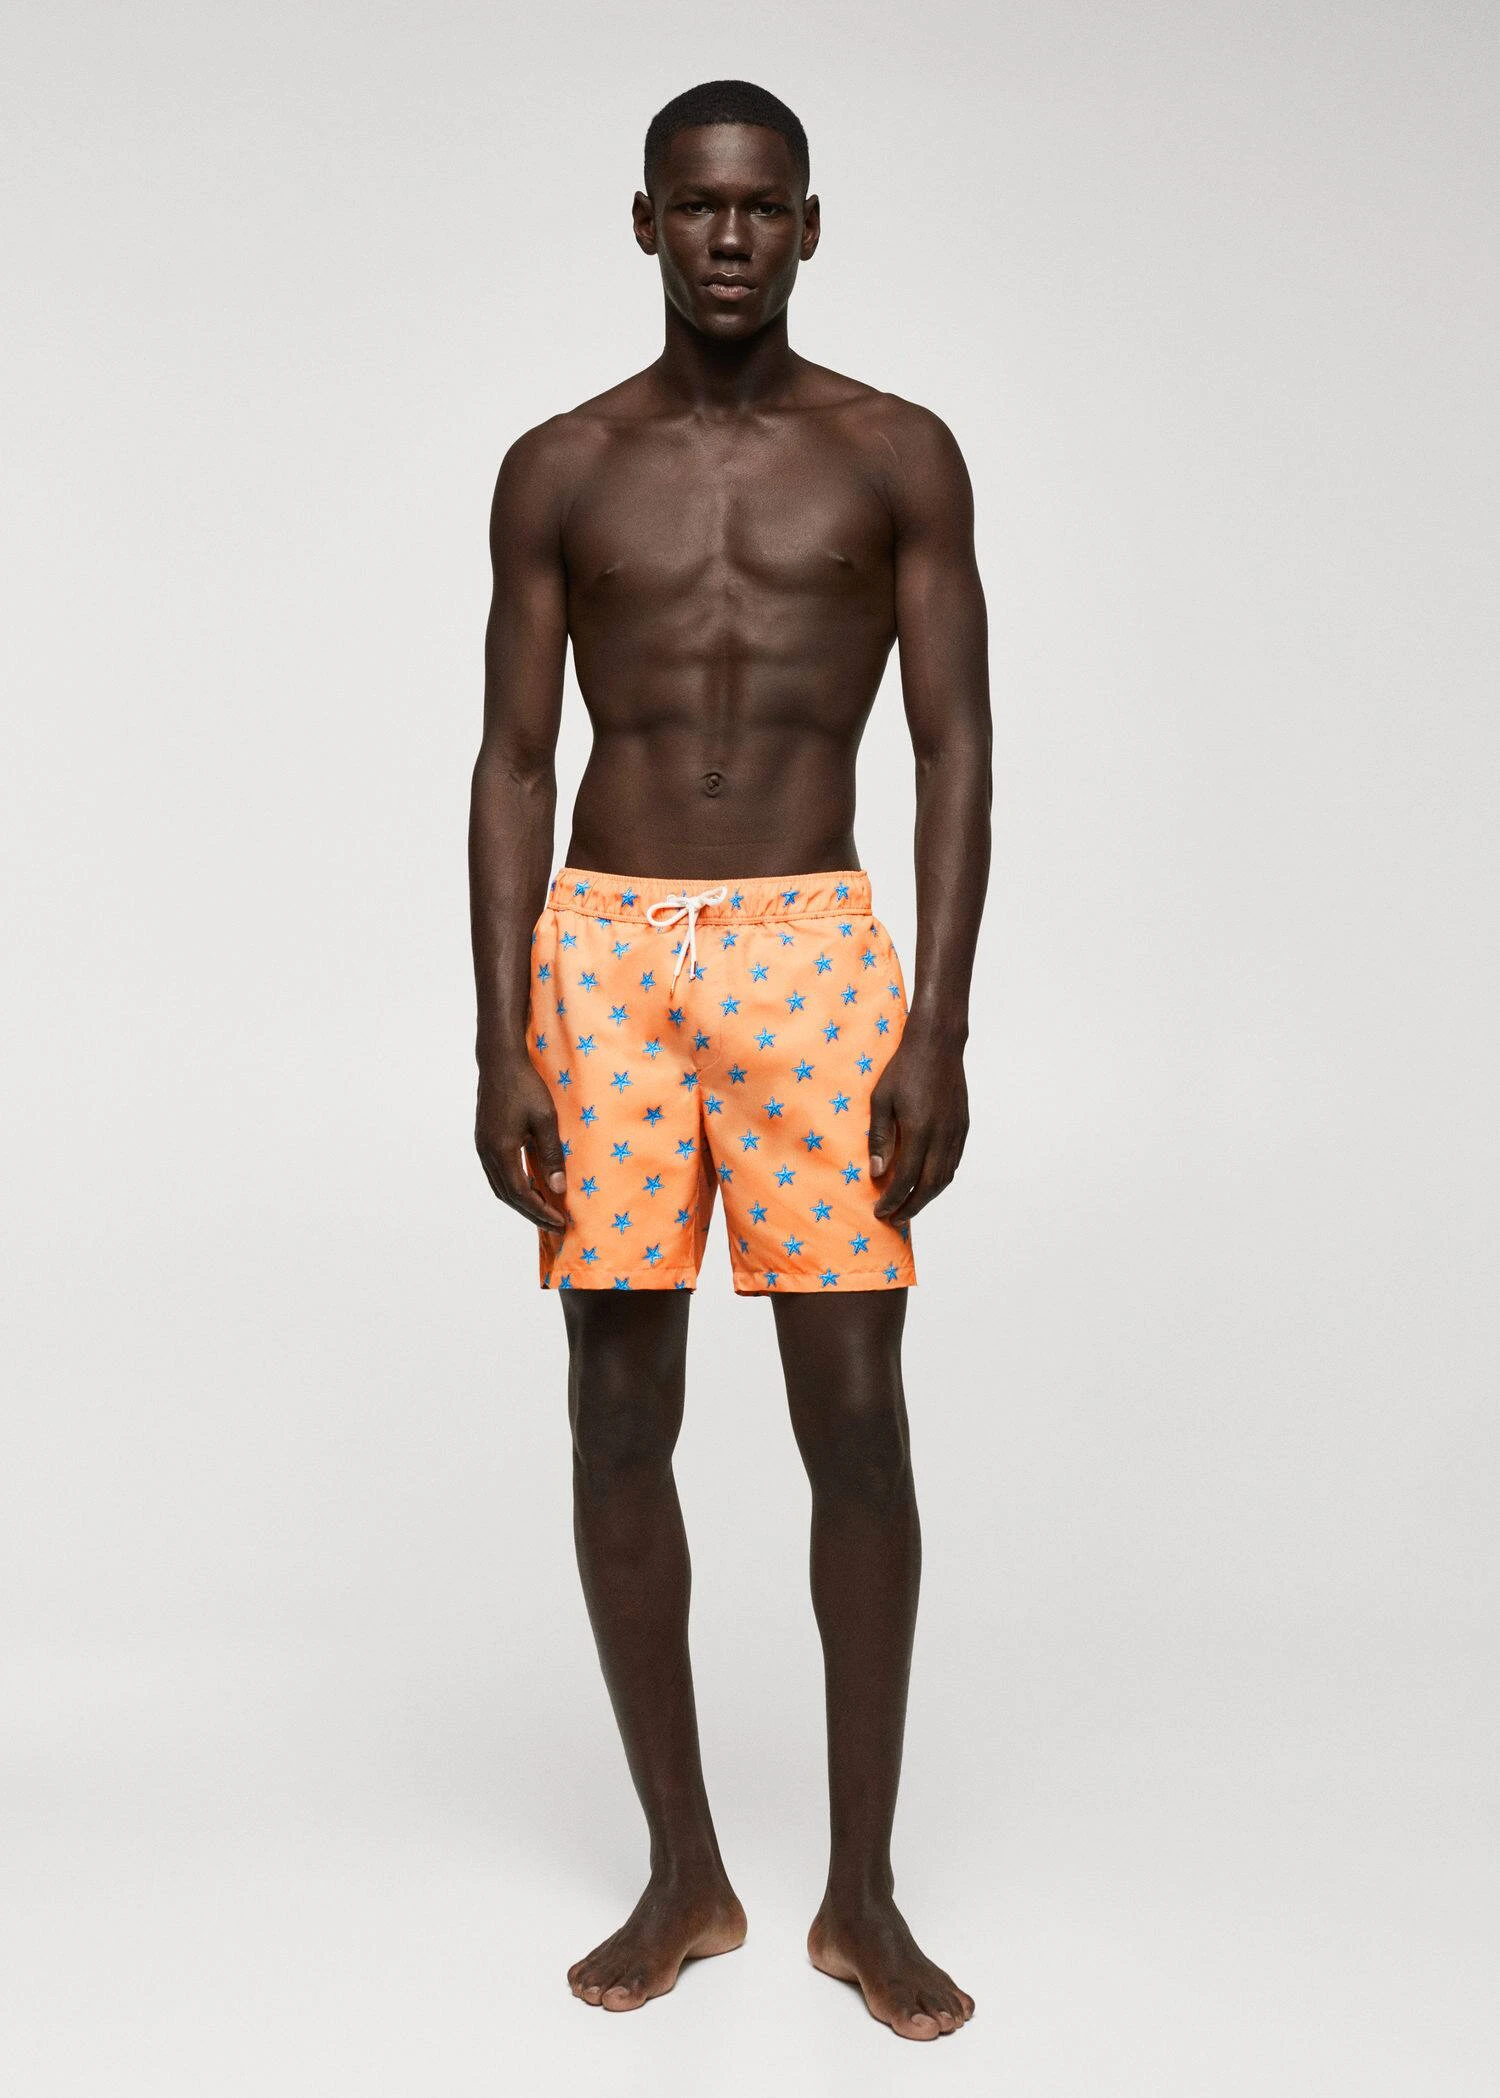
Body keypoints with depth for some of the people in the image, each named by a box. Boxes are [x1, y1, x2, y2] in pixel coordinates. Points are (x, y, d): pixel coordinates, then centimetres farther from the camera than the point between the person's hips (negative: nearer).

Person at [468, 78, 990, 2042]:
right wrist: (502, 1044, -4)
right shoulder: (558, 469, 8)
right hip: (604, 958, 2)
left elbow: (959, 747, 1)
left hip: (815, 956, -1)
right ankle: (686, 1874, 20)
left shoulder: (899, 455, 5)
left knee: (856, 1425, -2)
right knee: (621, 1425, 3)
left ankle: (865, 1893, 14)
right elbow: (513, 765, 6)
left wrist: (940, 1027, -9)